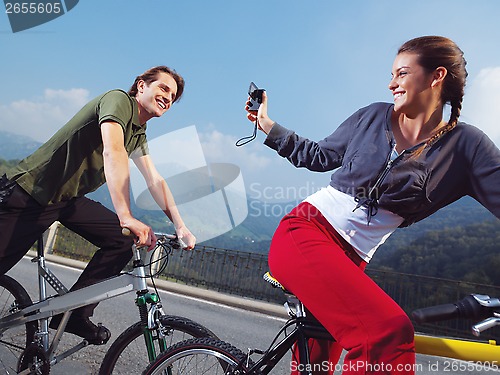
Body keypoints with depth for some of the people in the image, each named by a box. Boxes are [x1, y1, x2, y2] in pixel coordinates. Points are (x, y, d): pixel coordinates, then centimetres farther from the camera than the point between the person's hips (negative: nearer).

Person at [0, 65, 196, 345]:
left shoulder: (139, 134, 9)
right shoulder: (118, 100, -17)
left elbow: (155, 181, 7)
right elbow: (113, 151, -34)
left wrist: (181, 227, -2)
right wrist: (126, 217, -45)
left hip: (68, 199, 8)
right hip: (30, 193, -8)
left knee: (124, 240, -7)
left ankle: (74, 314, 2)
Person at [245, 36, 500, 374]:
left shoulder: (466, 145, 2)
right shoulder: (373, 116, 7)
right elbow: (320, 155, 17)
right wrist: (266, 123, 17)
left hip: (350, 259, 2)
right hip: (303, 232, -1)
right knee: (389, 331, -27)